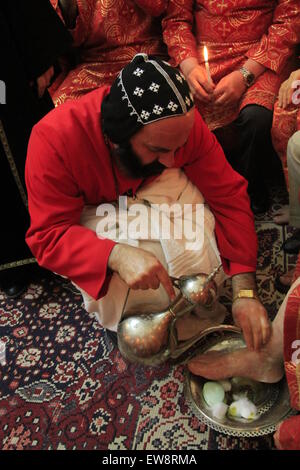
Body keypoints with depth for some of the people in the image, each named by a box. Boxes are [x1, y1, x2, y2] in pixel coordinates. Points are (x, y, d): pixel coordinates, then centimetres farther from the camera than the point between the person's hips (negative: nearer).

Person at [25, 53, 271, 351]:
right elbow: (48, 236, -31)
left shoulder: (182, 123, -26)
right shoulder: (54, 139, -33)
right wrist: (116, 255, -51)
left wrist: (245, 291, -30)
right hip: (93, 207, -1)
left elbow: (228, 195, -22)